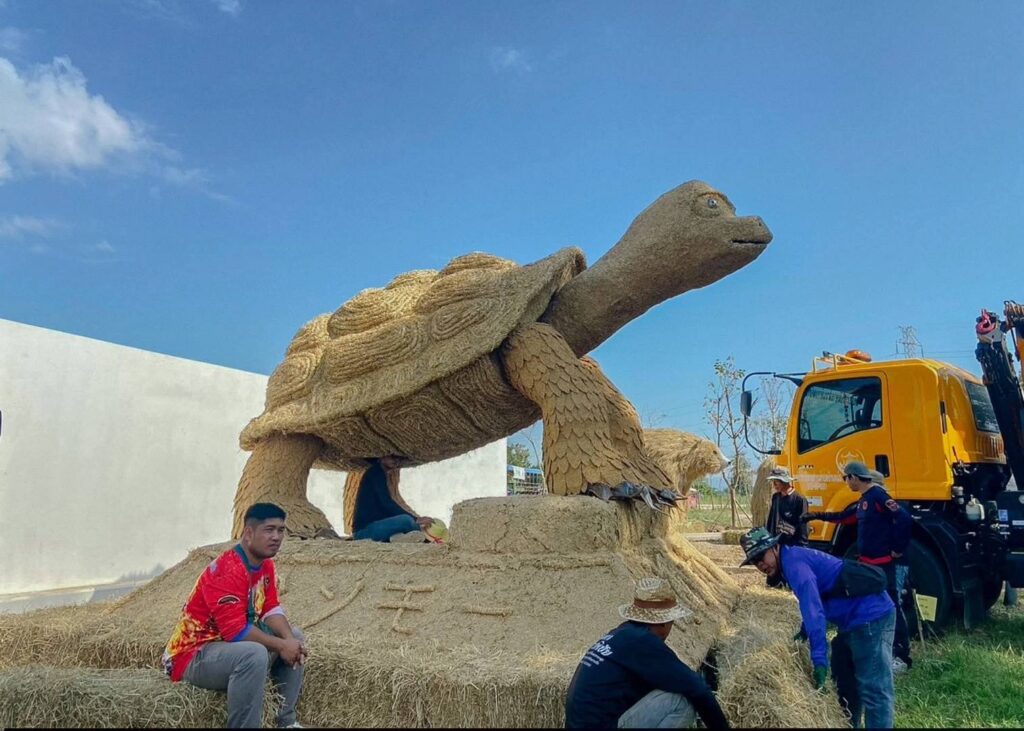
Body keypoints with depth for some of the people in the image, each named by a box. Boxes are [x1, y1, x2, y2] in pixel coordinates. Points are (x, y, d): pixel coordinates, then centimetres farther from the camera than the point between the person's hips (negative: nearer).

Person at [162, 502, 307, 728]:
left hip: (232, 645, 10)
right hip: (194, 654, -10)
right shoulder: (226, 570, -26)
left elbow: (271, 609, 2)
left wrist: (289, 639, -16)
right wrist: (281, 645, -22)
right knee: (254, 653, -36)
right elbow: (236, 630, -30)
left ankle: (287, 721, 10)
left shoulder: (265, 565, 4)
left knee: (296, 638, 9)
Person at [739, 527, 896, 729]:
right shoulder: (790, 562, 13)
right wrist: (805, 630, 13)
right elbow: (813, 603, 25)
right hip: (854, 620, 11)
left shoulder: (793, 561, -18)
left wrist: (819, 658, -30)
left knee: (873, 689, -9)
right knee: (844, 685, 19)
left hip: (871, 616, -11)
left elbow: (813, 609, -28)